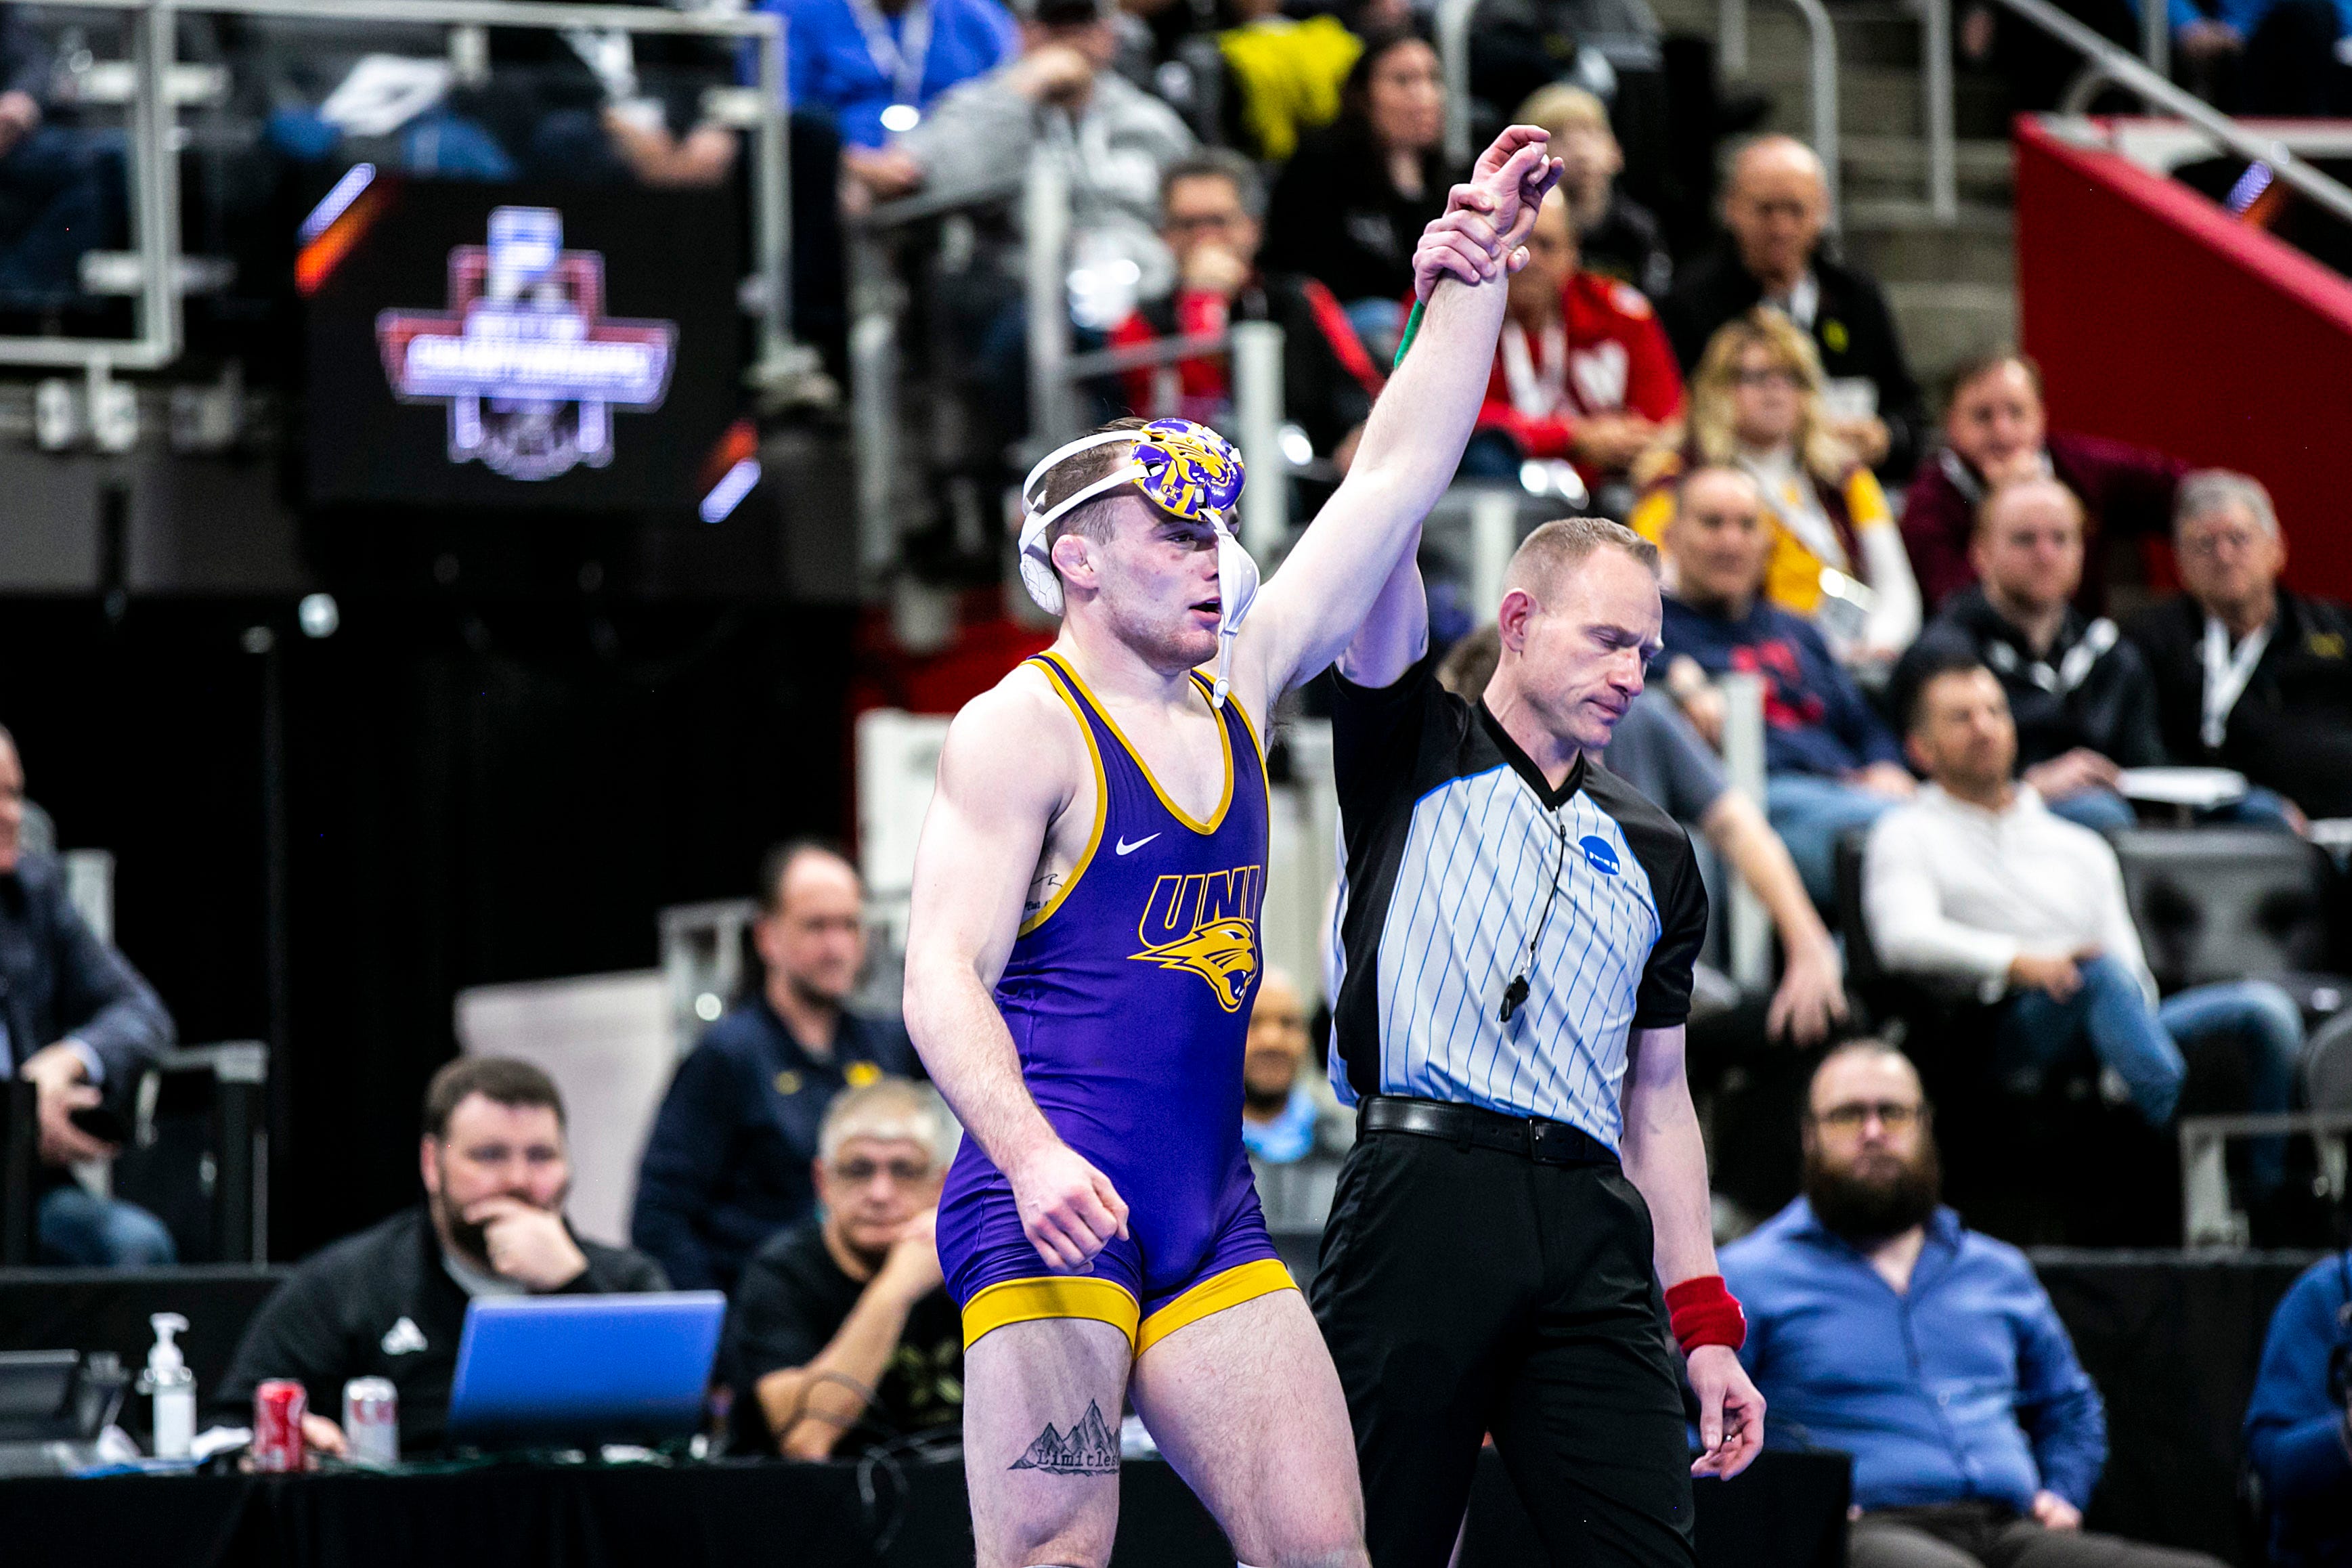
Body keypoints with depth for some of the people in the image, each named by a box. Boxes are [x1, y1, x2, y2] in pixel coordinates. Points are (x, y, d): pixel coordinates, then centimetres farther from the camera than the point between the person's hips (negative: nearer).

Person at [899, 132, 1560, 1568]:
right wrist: (1032, 1155, -27)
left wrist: (1477, 278, 11)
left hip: (1213, 1219, 7)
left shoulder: (1238, 693, 16)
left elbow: (1397, 481, 16)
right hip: (1050, 1208, -7)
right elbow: (942, 974, -12)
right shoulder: (1021, 729, -4)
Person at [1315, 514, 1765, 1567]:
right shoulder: (1415, 755, 12)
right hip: (1424, 1194, -4)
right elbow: (1382, 588, -6)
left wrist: (1705, 1326, 16)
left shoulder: (1653, 856, 22)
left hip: (1593, 1236, 4)